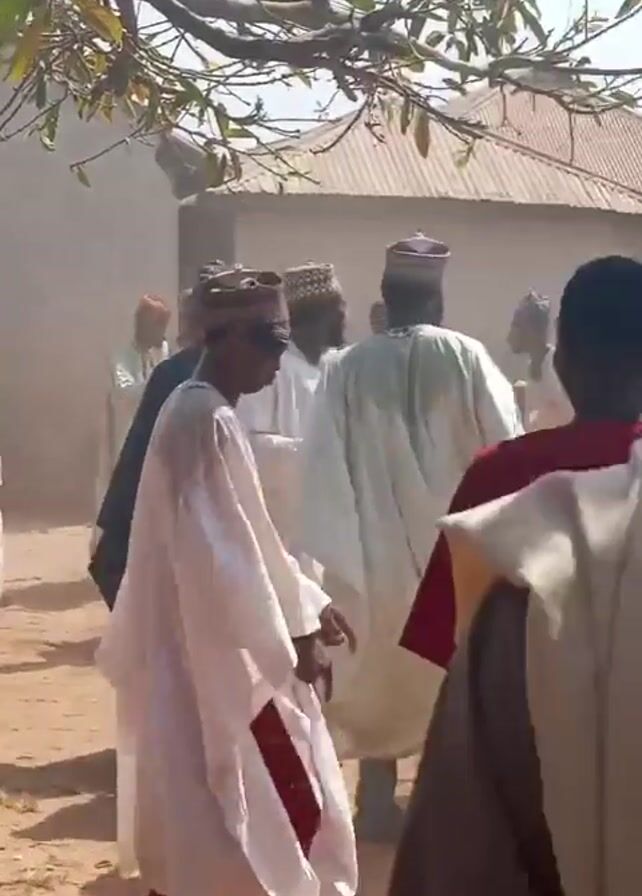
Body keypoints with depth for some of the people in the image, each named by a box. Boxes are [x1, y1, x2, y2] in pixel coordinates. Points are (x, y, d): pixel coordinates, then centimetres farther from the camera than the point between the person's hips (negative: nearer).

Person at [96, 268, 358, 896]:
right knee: (284, 807, -4)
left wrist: (306, 604, 14)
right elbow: (219, 546, -21)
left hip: (212, 648, 10)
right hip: (215, 656, -10)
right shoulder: (205, 418, -19)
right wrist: (287, 636, -14)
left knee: (196, 821, 17)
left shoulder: (206, 410, 11)